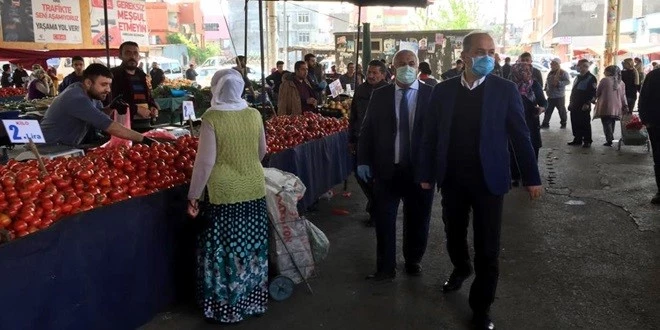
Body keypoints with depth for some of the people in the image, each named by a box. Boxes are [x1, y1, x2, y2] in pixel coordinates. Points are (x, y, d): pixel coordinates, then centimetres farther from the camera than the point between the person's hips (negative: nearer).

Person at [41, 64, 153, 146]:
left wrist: (111, 108, -10)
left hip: (66, 147, 8)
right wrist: (143, 139, -36)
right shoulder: (77, 99, -27)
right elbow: (108, 125, -33)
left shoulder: (90, 92, 0)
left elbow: (99, 115, 12)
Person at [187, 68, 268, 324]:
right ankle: (255, 301, 28)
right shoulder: (254, 115, 2)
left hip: (225, 193, -5)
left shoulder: (211, 118, -12)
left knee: (226, 252, 6)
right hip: (255, 190, 5)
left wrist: (193, 195, -4)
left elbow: (206, 161, -13)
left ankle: (228, 309, 16)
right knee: (253, 249, 15)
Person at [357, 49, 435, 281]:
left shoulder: (432, 94, -2)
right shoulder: (379, 95, 3)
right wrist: (363, 160, -2)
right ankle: (386, 267, 20)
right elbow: (367, 130, 5)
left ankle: (413, 261, 35)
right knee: (384, 221, 7)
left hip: (420, 169, 0)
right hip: (386, 169, 1)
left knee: (417, 221, 14)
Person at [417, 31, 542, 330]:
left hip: (488, 179, -2)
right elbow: (430, 135, 3)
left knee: (487, 247, 4)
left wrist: (531, 178, -2)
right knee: (454, 235, 17)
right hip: (452, 179, 2)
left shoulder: (505, 90, -5)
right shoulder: (443, 90, 0)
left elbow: (520, 136, -2)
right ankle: (461, 269, 49)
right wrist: (425, 174, 2)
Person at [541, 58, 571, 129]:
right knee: (548, 110, 5)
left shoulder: (563, 73, -10)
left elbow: (568, 81, -21)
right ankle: (545, 124, 9)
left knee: (562, 110, 7)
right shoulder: (550, 73, 12)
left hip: (559, 96, -6)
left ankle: (563, 123, 21)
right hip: (550, 96, 6)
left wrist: (559, 83, -31)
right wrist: (546, 87, 11)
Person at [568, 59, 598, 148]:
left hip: (584, 106, -7)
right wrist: (571, 102, 18)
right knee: (575, 123, 9)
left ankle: (587, 141, 3)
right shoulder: (577, 77, 18)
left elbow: (593, 93, -12)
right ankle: (577, 139, 19)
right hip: (574, 105, 7)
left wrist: (587, 103, -19)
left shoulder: (591, 78, -6)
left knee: (585, 124, -3)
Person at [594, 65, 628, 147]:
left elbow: (597, 93, 0)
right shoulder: (621, 83, 8)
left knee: (606, 123, -2)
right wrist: (625, 106, 15)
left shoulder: (604, 80, -7)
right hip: (616, 108, 5)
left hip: (605, 107, -5)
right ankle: (610, 138, 20)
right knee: (612, 123, 15)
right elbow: (623, 96, 9)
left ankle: (609, 140, -11)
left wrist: (594, 99, 19)